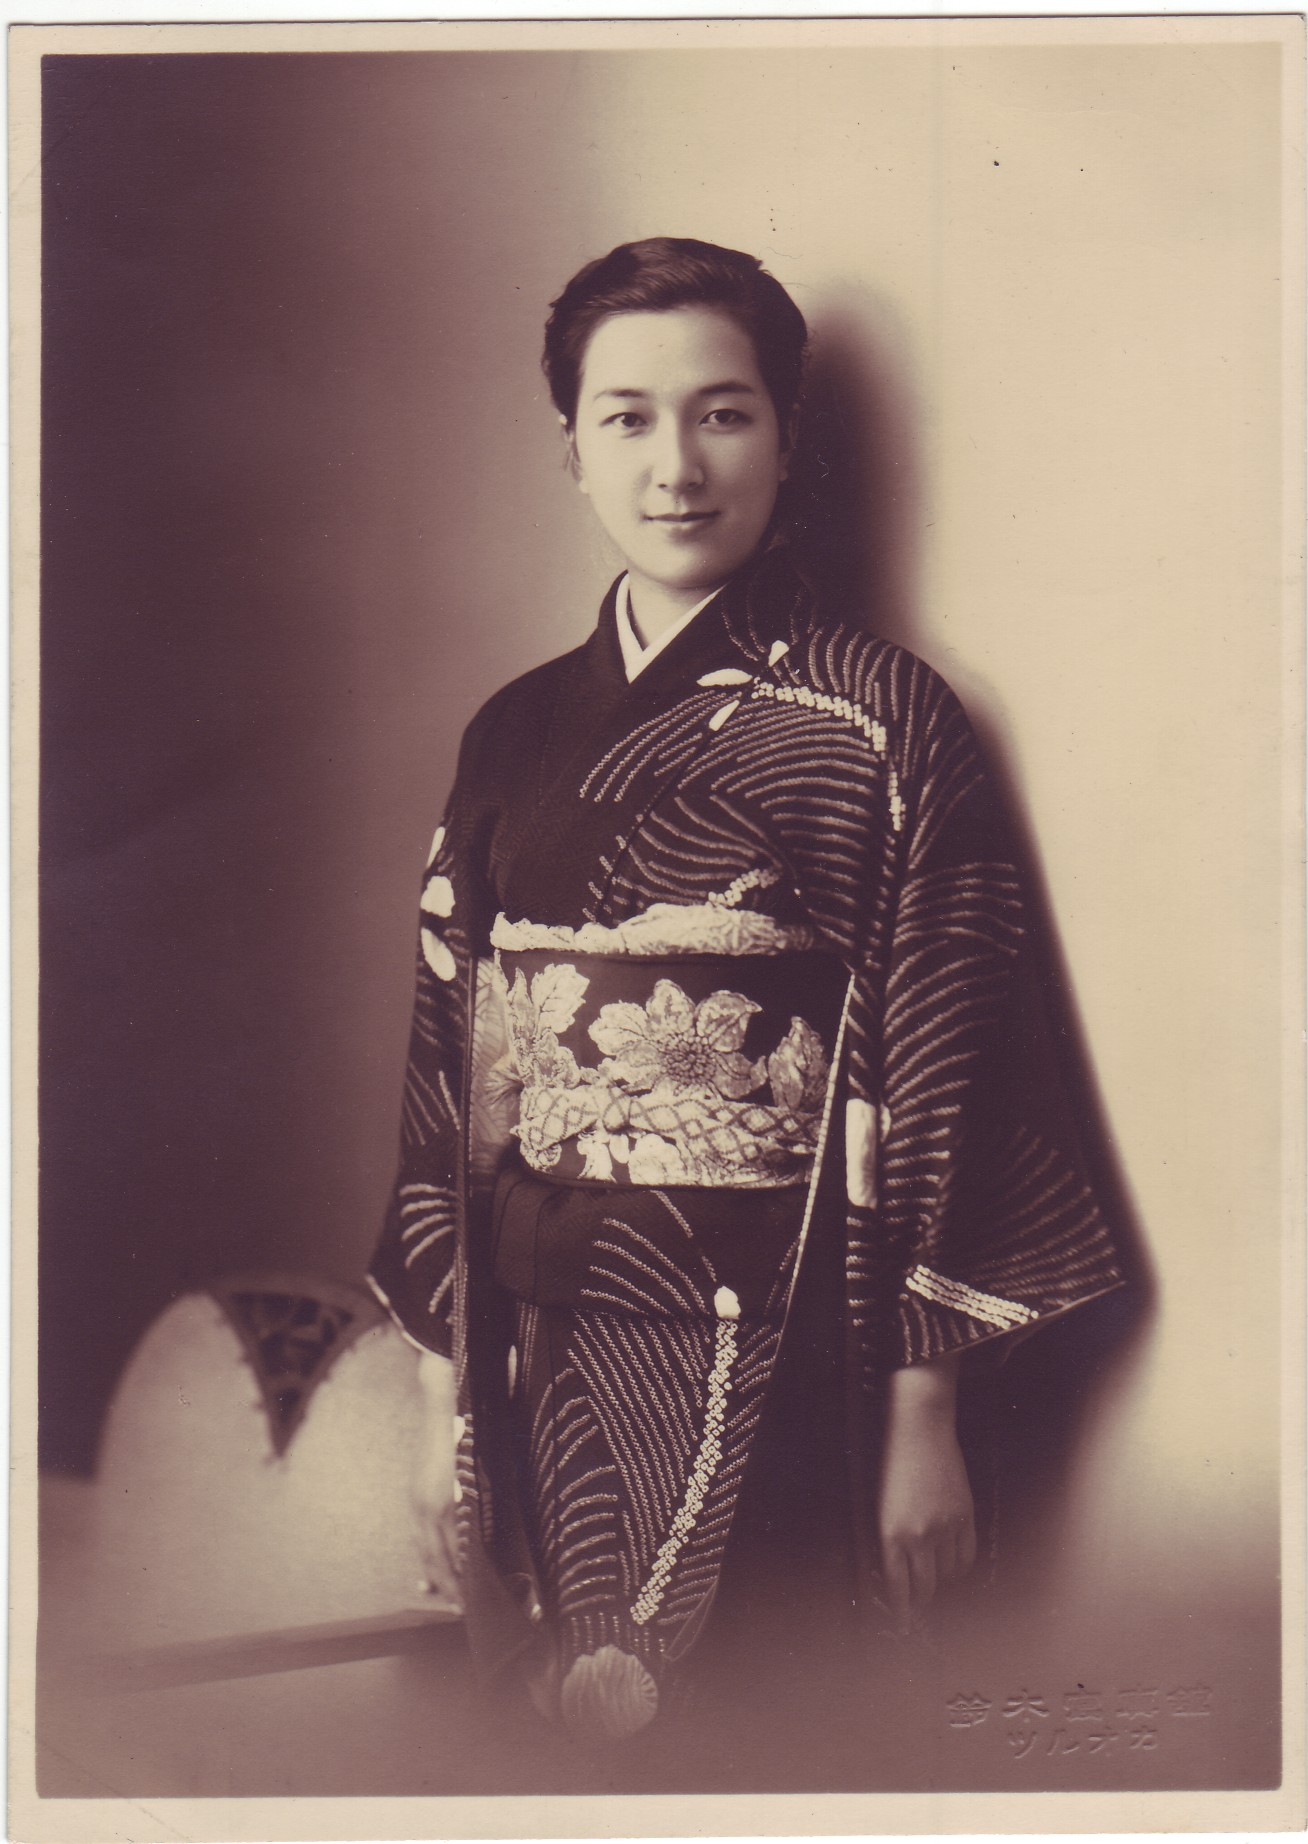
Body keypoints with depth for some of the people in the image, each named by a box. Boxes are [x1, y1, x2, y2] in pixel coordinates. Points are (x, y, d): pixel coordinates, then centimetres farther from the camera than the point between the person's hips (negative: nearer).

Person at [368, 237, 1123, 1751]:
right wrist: (448, 1394, 7)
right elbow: (448, 1057, 8)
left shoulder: (881, 717, -7)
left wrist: (925, 1412, -10)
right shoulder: (514, 733, 6)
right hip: (543, 1356, 4)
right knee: (556, 1743, 15)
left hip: (772, 1356, -4)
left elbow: (946, 1061, -8)